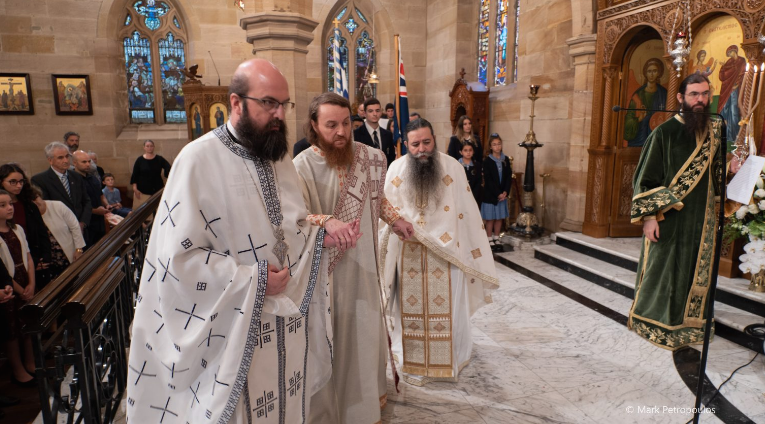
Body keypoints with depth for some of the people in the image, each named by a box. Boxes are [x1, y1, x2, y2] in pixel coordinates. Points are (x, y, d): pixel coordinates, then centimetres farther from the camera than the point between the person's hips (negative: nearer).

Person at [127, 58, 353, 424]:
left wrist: (321, 236, -5)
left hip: (288, 319, 6)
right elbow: (177, 255, -20)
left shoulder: (280, 158, 7)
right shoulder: (200, 159, -16)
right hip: (235, 328, -6)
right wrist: (251, 281, -21)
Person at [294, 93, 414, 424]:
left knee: (365, 323, 17)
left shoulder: (367, 156, -1)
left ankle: (366, 390, 40)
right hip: (324, 263, -4)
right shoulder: (303, 165, -16)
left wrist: (394, 219, 7)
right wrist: (326, 221, -39)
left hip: (361, 258, 4)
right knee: (329, 330, 9)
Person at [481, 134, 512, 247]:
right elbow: (488, 180, -12)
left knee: (499, 217, 10)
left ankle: (496, 238, 21)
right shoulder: (487, 161, -8)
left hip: (503, 194, 4)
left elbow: (509, 177, 3)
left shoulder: (506, 159, 4)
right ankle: (489, 239, 13)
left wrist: (505, 192, -9)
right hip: (490, 194, -4)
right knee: (490, 218, 2)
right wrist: (498, 194, -16)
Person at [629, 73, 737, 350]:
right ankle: (653, 323, 18)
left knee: (696, 270, 11)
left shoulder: (713, 132, 8)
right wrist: (649, 216, -15)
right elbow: (645, 177, -10)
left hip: (701, 219, 5)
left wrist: (730, 170, -4)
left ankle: (686, 323, 28)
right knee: (662, 269, 2)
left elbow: (714, 175, 18)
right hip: (669, 218, -5)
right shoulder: (665, 133, -8)